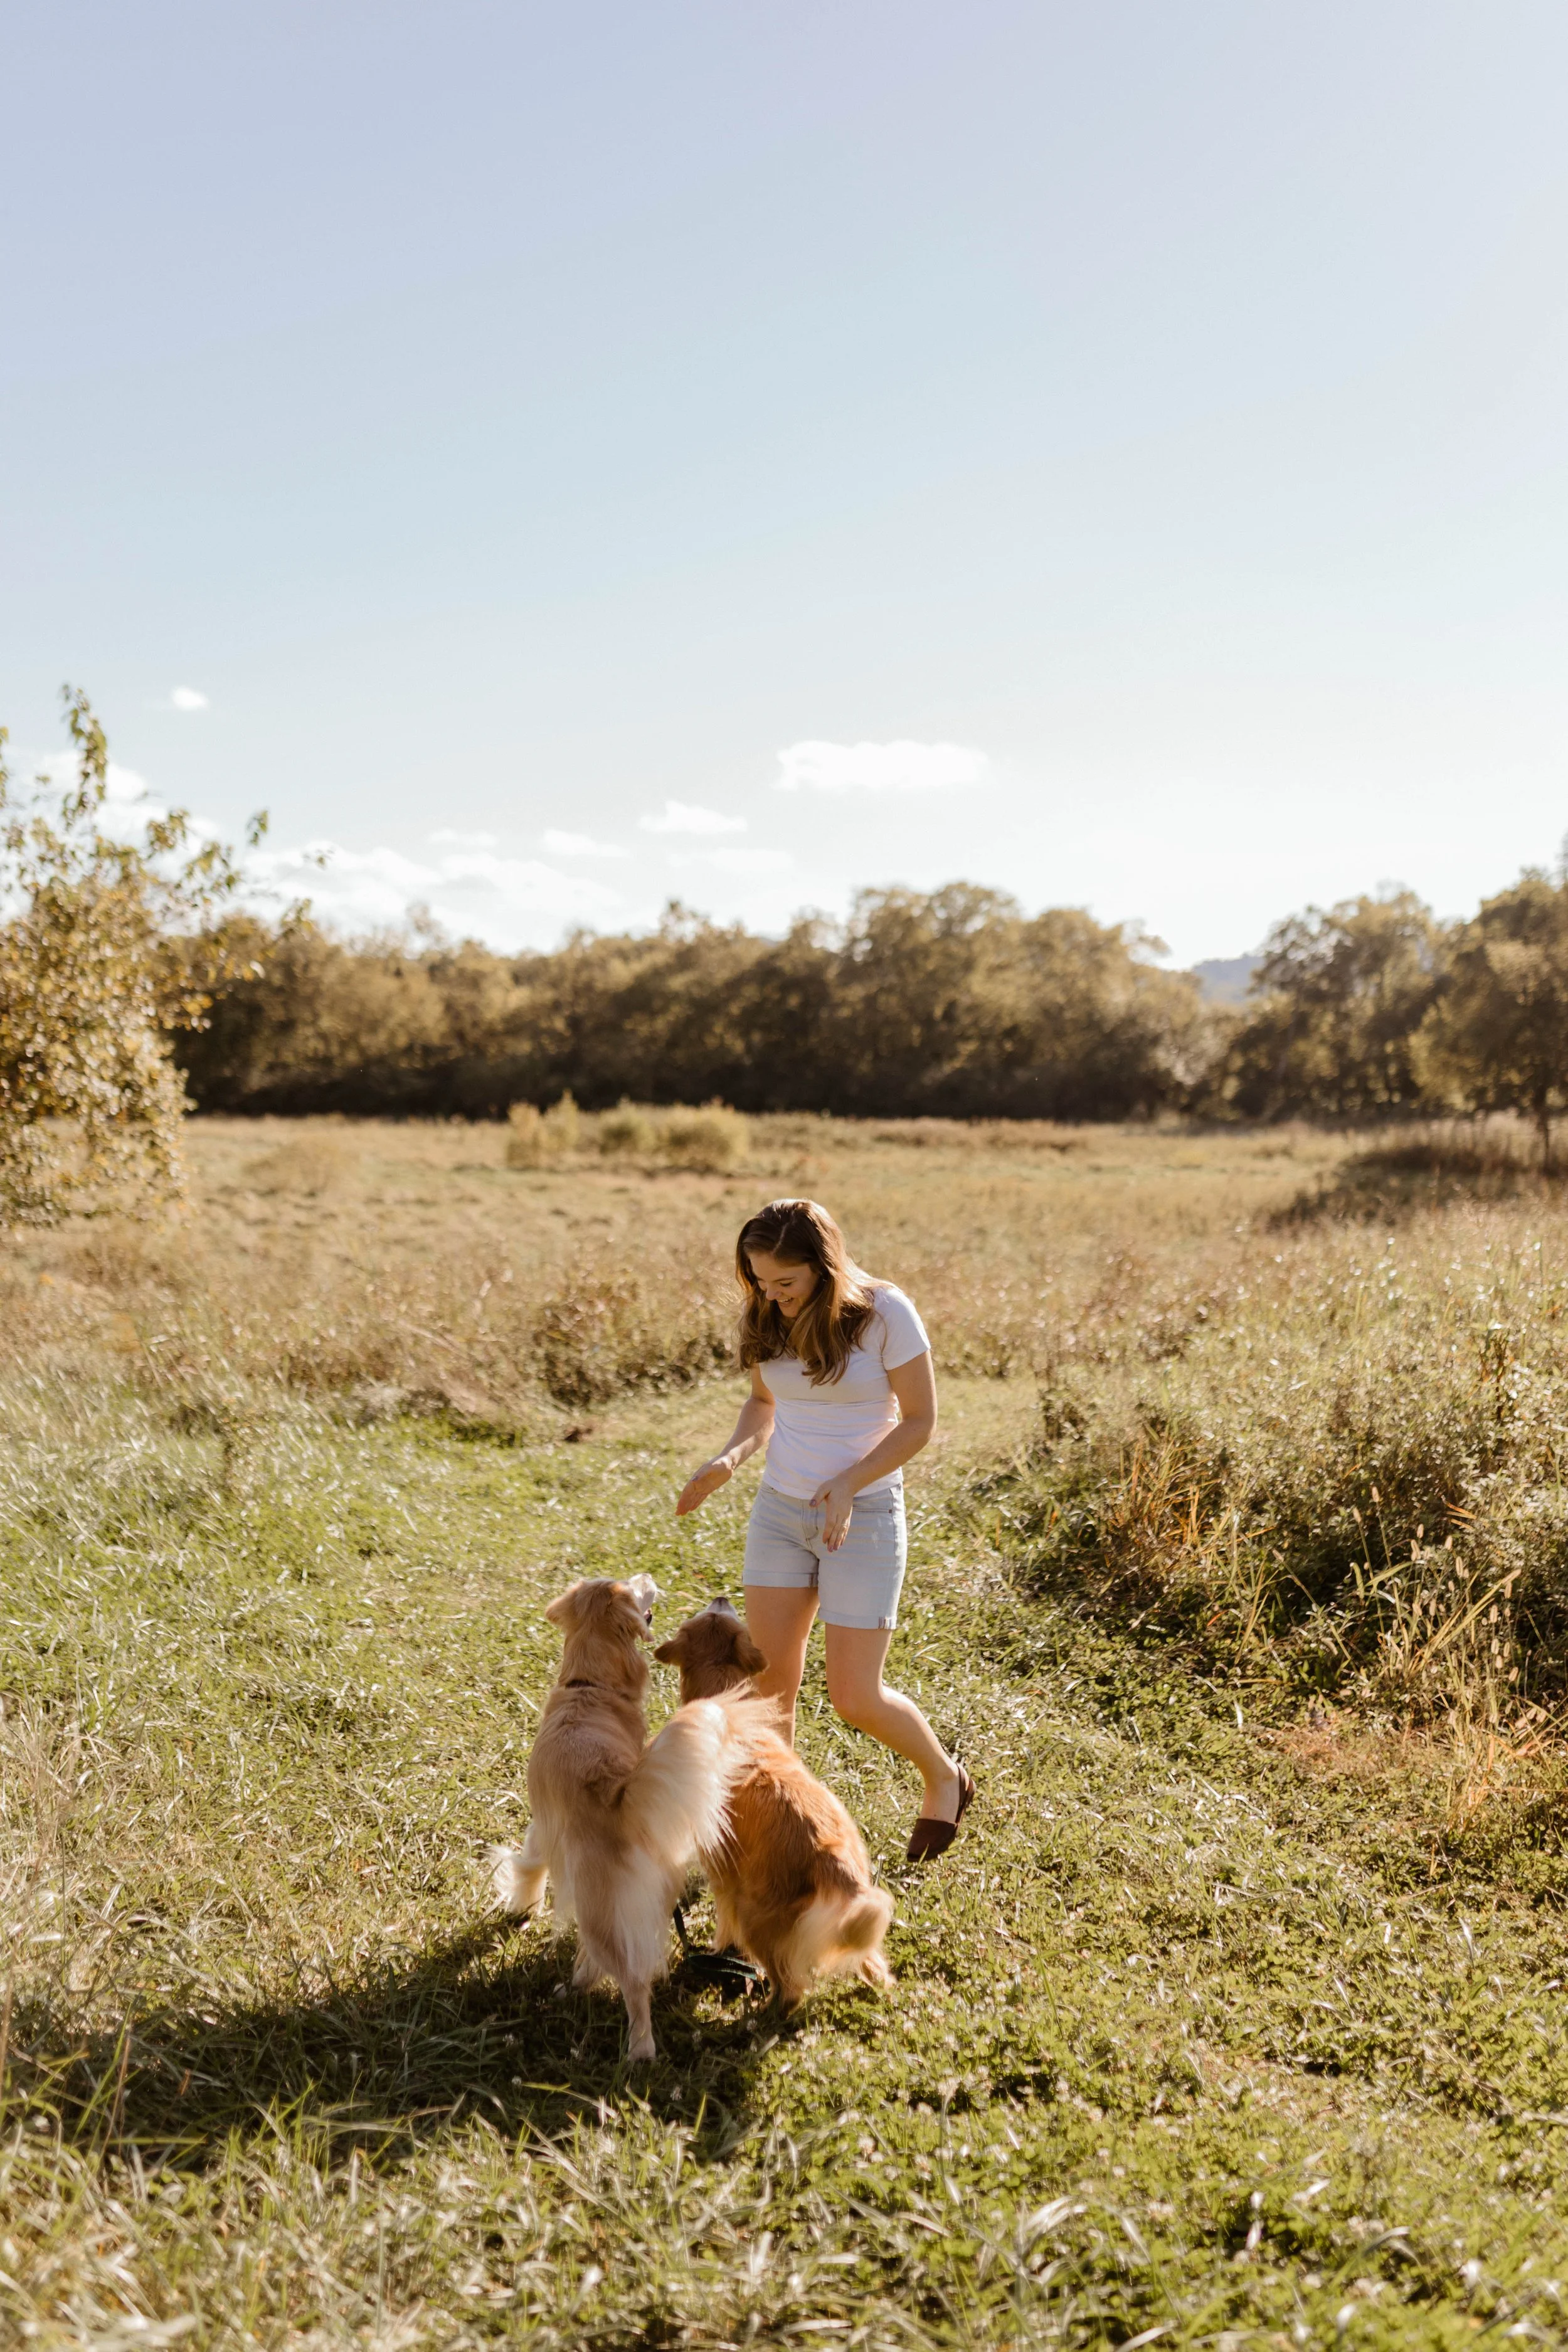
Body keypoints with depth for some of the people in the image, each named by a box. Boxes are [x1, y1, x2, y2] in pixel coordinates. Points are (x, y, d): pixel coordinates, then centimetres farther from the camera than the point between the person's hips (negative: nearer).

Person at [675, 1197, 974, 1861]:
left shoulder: (885, 1313, -16)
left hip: (864, 1516, -4)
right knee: (769, 1682, 2)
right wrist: (732, 1457, -7)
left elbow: (920, 1421, -10)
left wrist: (849, 1483, -22)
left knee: (855, 1697, -2)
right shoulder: (766, 1318, -2)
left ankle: (944, 1778, 27)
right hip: (780, 1510, 5)